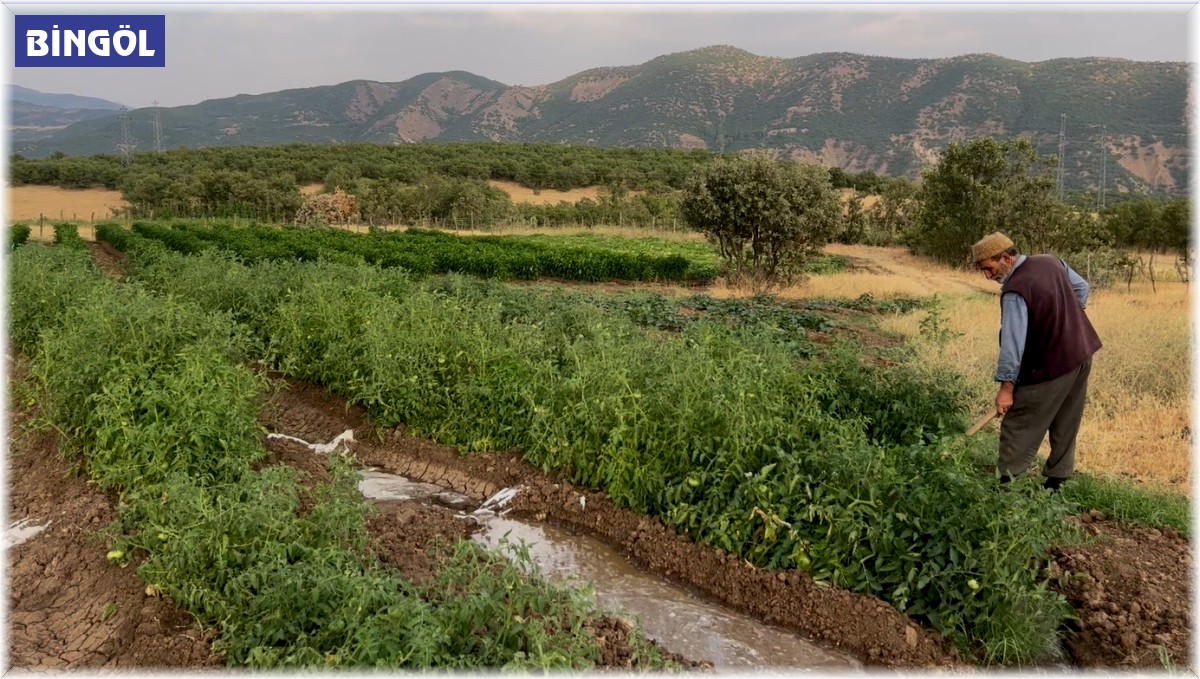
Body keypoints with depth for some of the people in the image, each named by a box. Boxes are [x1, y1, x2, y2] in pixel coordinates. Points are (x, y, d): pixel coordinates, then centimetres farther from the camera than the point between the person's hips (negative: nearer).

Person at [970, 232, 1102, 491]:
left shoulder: (1014, 291, -21)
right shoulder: (1051, 261, 4)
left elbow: (1013, 342, -25)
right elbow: (1082, 288, 19)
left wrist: (1006, 386, -23)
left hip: (1051, 365, -9)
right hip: (1082, 354, 9)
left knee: (1018, 426, -2)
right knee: (1065, 427, 15)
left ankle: (1006, 482, -1)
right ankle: (1056, 480, 24)